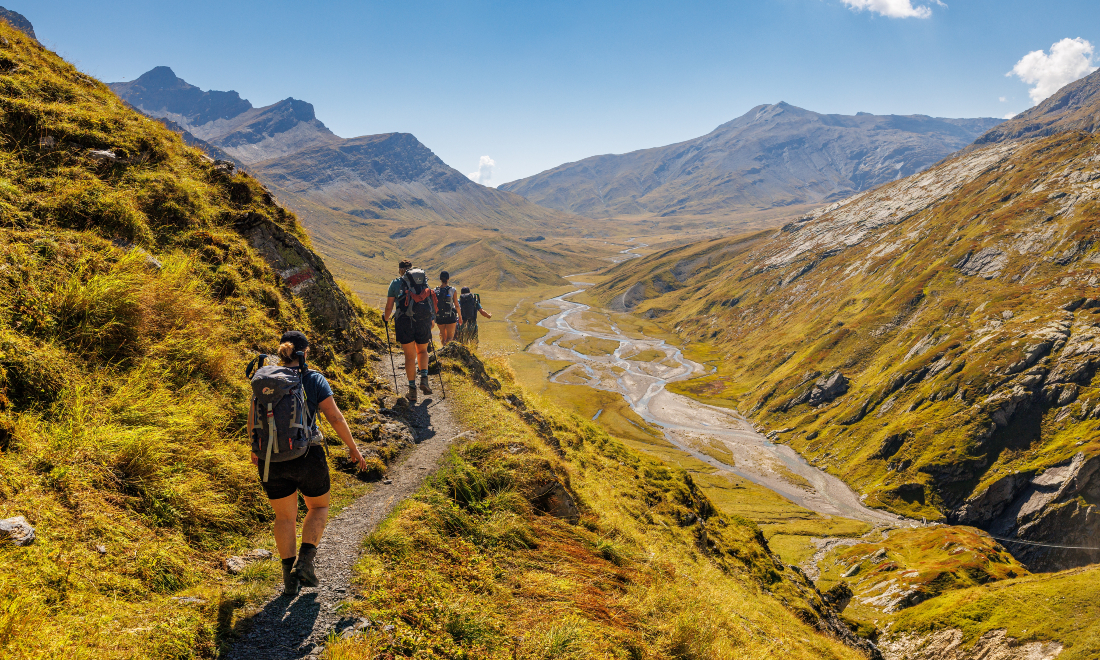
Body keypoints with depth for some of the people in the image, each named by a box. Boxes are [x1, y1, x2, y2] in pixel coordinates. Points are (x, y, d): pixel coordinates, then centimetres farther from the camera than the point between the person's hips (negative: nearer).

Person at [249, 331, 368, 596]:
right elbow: (335, 417, -9)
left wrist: (255, 450, 24)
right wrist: (353, 447, 2)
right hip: (307, 456, -3)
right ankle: (304, 561, 4)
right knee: (319, 507, 21)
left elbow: (252, 420, 8)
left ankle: (290, 576, 17)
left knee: (285, 517, 19)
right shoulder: (313, 379, -6)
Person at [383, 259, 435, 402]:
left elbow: (389, 307, 7)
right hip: (423, 321, 2)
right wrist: (432, 319, 26)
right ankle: (424, 379, 3)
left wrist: (386, 319, 27)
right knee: (422, 351, 23)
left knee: (410, 356, 7)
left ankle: (412, 391, 6)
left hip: (404, 322, -1)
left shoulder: (395, 283, 7)